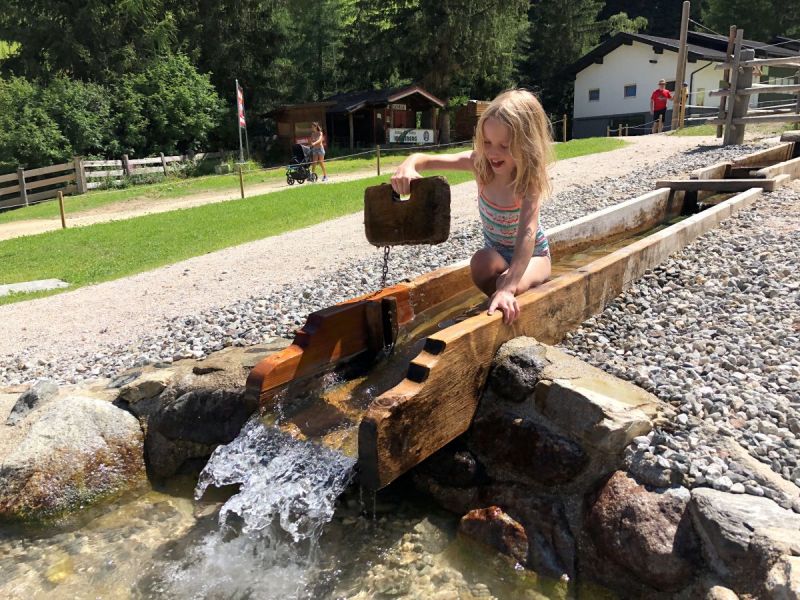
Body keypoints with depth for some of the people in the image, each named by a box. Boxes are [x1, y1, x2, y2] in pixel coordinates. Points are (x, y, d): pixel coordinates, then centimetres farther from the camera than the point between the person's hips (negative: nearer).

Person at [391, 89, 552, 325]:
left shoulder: (529, 180, -31)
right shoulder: (480, 163, -20)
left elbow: (527, 234, -43)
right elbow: (425, 159, -19)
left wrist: (507, 288, -55)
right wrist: (407, 167, -45)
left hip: (532, 254, -3)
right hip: (496, 251, 4)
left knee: (511, 285, -35)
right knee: (481, 262, -32)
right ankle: (499, 305, -7)